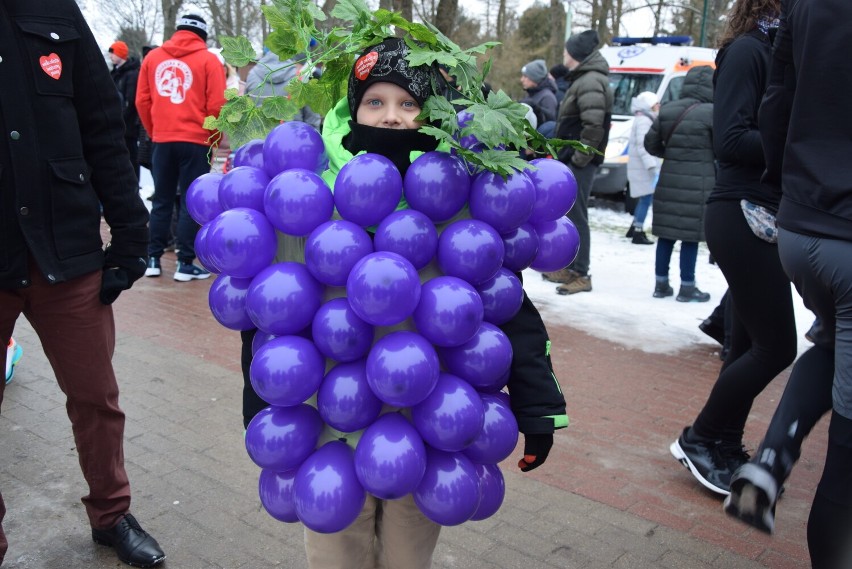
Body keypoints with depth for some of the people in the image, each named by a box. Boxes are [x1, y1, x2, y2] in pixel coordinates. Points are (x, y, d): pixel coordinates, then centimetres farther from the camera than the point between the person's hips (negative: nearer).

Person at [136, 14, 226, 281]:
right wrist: (212, 139, 7)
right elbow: (216, 105, -7)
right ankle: (185, 263, 2)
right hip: (195, 141, -3)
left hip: (162, 140, 4)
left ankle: (153, 259, 15)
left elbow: (142, 101, 8)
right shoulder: (208, 59, -1)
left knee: (161, 201, 13)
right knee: (191, 202, 1)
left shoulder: (152, 57, 9)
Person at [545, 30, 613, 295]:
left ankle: (581, 274, -3)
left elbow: (593, 126, -23)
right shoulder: (583, 79, 19)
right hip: (572, 158, 10)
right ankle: (570, 268, 24)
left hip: (579, 161, -10)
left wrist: (580, 158, -19)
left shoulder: (590, 82, -14)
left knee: (576, 216, -8)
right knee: (568, 214, 15)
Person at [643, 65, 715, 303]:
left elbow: (650, 144, 12)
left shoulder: (667, 110, 6)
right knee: (691, 236, 1)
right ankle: (687, 288, 7)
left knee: (666, 234, 10)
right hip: (697, 184, -5)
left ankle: (661, 284, 18)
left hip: (668, 181, 5)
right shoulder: (711, 112, -10)